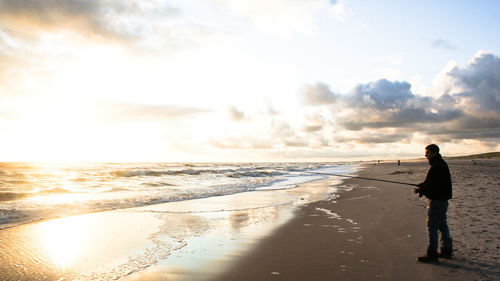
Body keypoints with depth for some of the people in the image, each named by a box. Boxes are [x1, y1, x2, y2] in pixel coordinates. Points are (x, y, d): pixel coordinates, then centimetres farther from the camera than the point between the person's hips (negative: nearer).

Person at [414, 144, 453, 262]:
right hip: (442, 199, 11)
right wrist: (422, 188, 6)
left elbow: (430, 184, -21)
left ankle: (432, 253, -2)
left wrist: (420, 190, -6)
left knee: (432, 226, -6)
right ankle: (447, 250, 26)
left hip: (437, 200, -11)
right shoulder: (441, 164, 15)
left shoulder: (437, 166, -19)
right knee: (442, 225, 17)